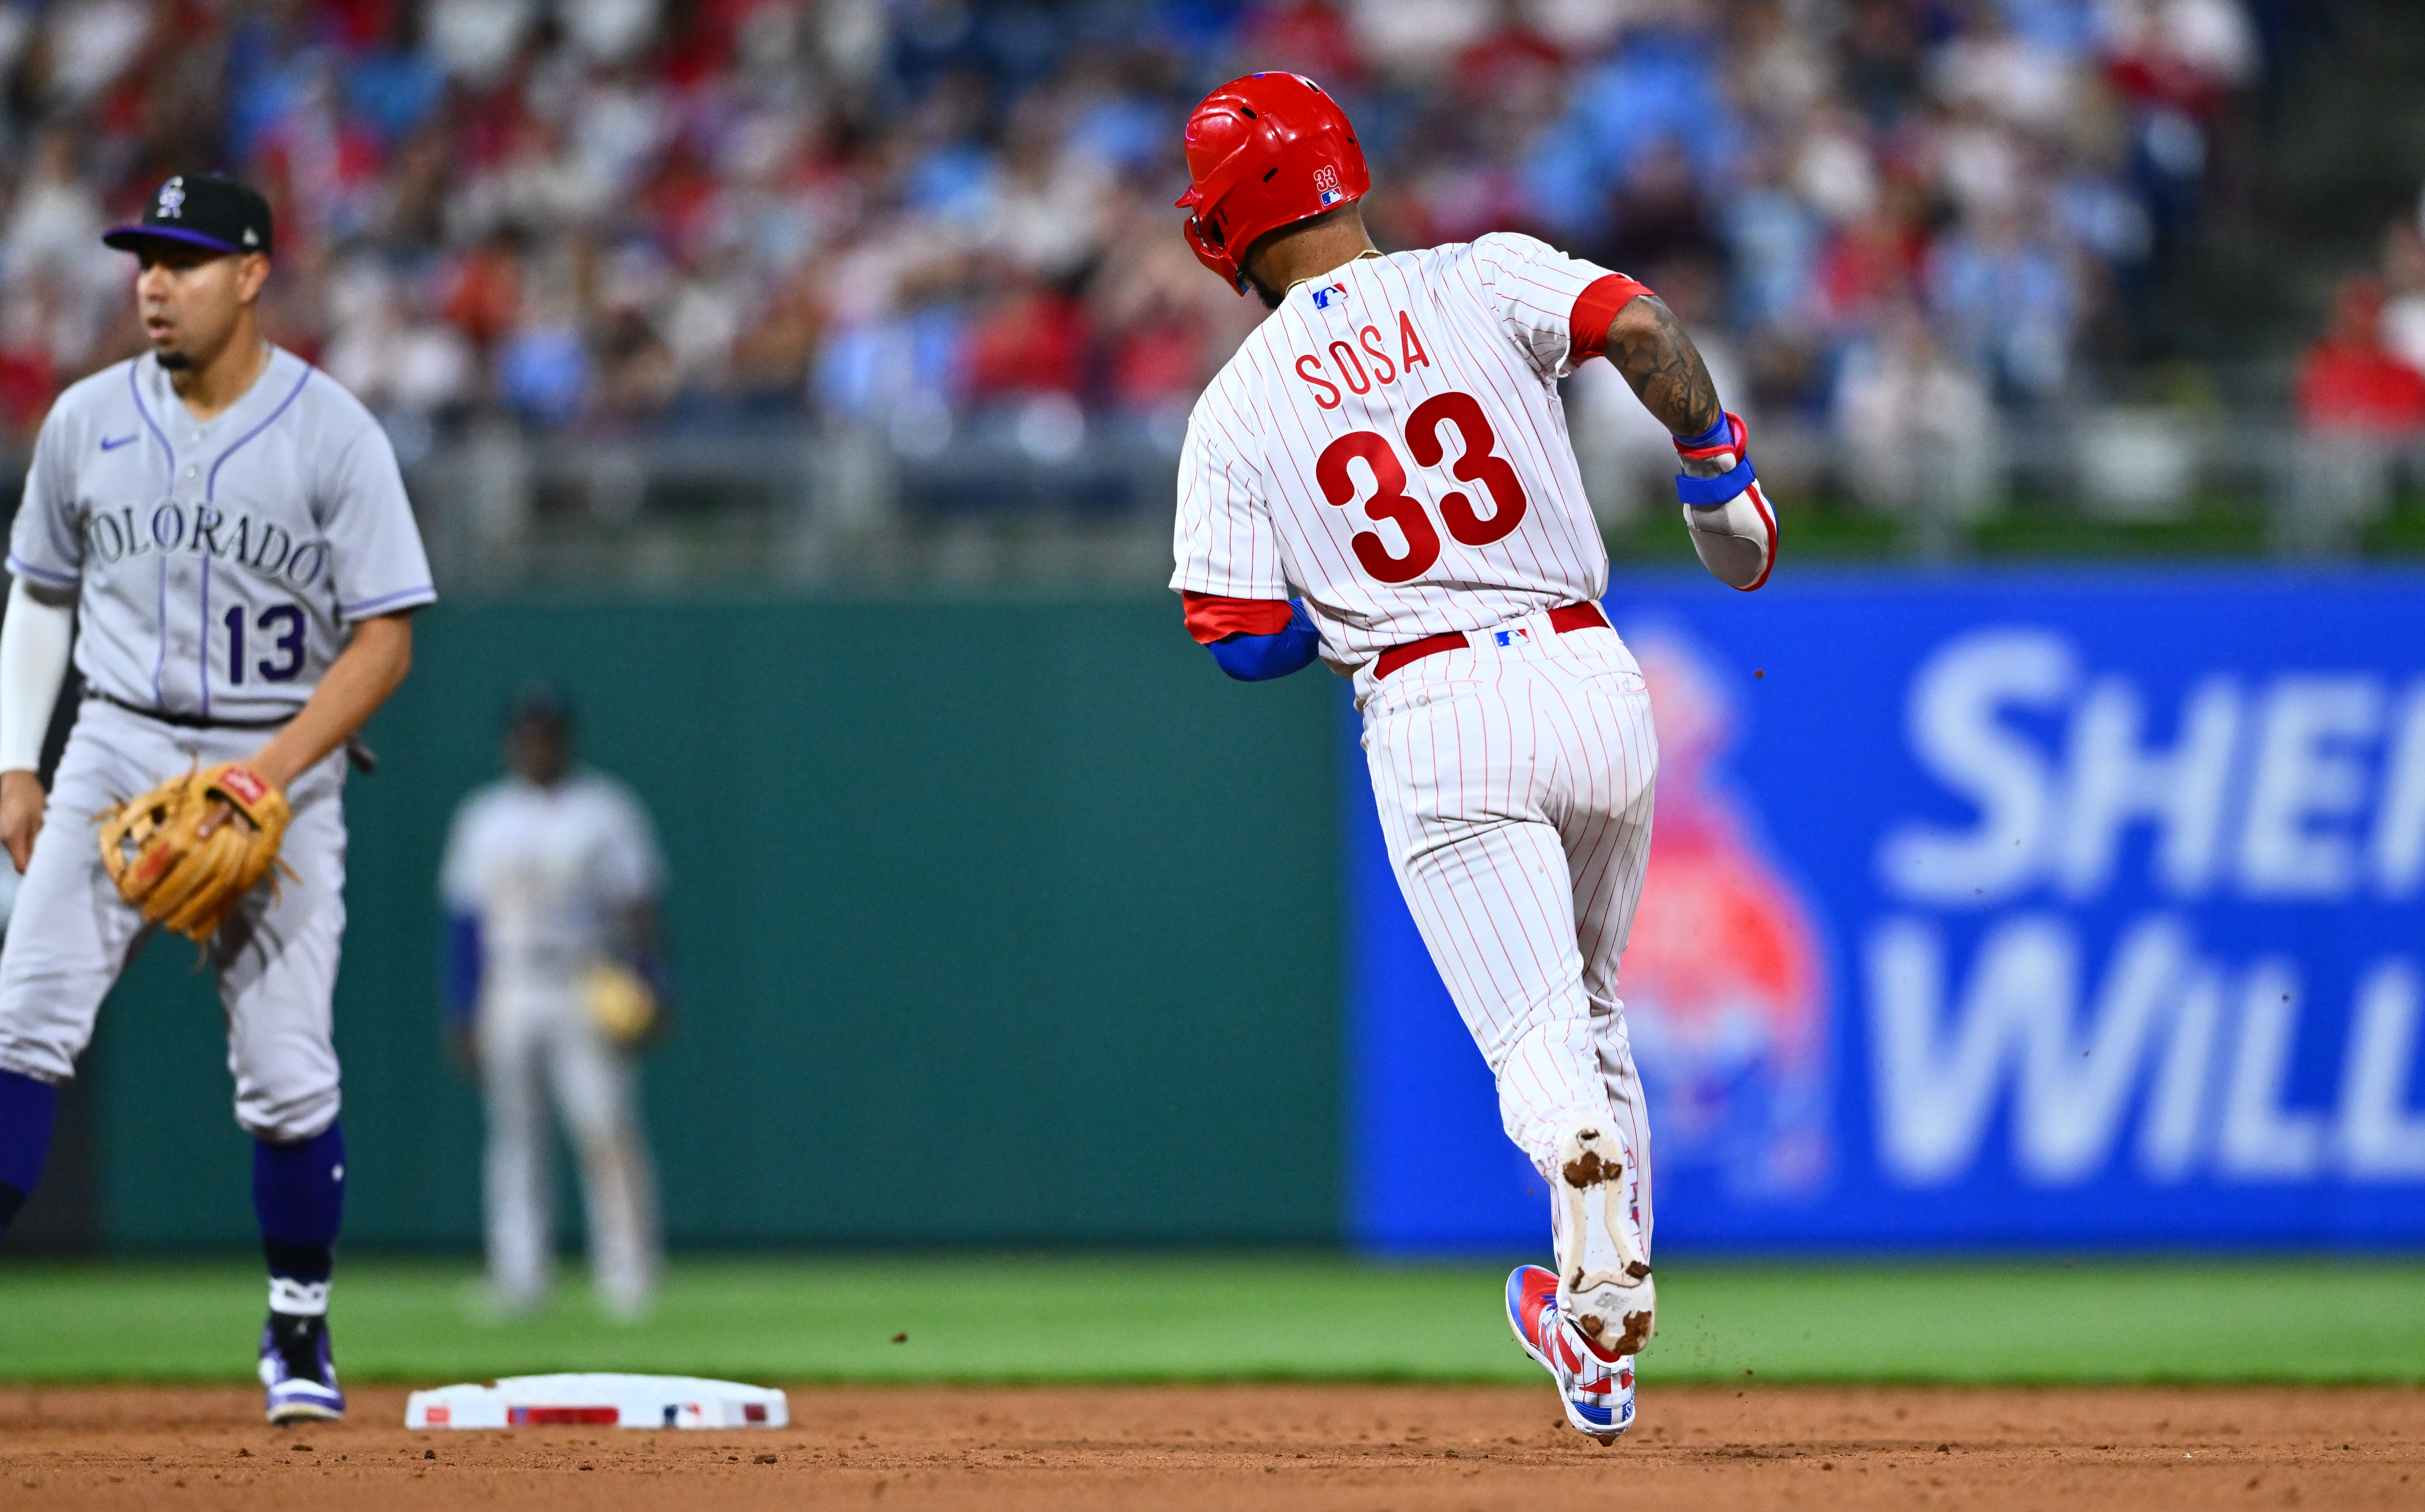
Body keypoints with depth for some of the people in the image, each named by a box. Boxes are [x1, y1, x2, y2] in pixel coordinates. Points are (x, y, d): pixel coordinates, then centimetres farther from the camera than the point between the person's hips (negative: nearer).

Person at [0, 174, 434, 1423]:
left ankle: (299, 1331, 15)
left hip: (282, 768, -2)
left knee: (287, 1070, -4)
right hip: (119, 756, 2)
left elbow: (384, 641, -7)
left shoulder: (335, 437, -6)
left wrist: (269, 771, -18)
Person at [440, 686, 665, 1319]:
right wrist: (462, 1014, 8)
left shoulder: (607, 810, 5)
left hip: (591, 994, -3)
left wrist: (646, 983, -12)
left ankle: (627, 1269, -12)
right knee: (515, 1133, 1)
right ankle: (519, 1277, 4)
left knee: (607, 1128, -14)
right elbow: (467, 918, 13)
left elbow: (638, 905, 1)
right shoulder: (484, 820, 13)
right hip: (509, 998, 3)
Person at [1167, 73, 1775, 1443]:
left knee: (1542, 1046, -7)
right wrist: (1712, 454, 3)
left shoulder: (1238, 411, 5)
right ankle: (1604, 1302, 29)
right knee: (1591, 1017, 22)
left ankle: (1605, 1315, -30)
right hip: (1594, 682, 3)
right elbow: (1641, 327, -13)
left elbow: (1244, 641, 2)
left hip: (1438, 713, -3)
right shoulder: (1484, 279, 5)